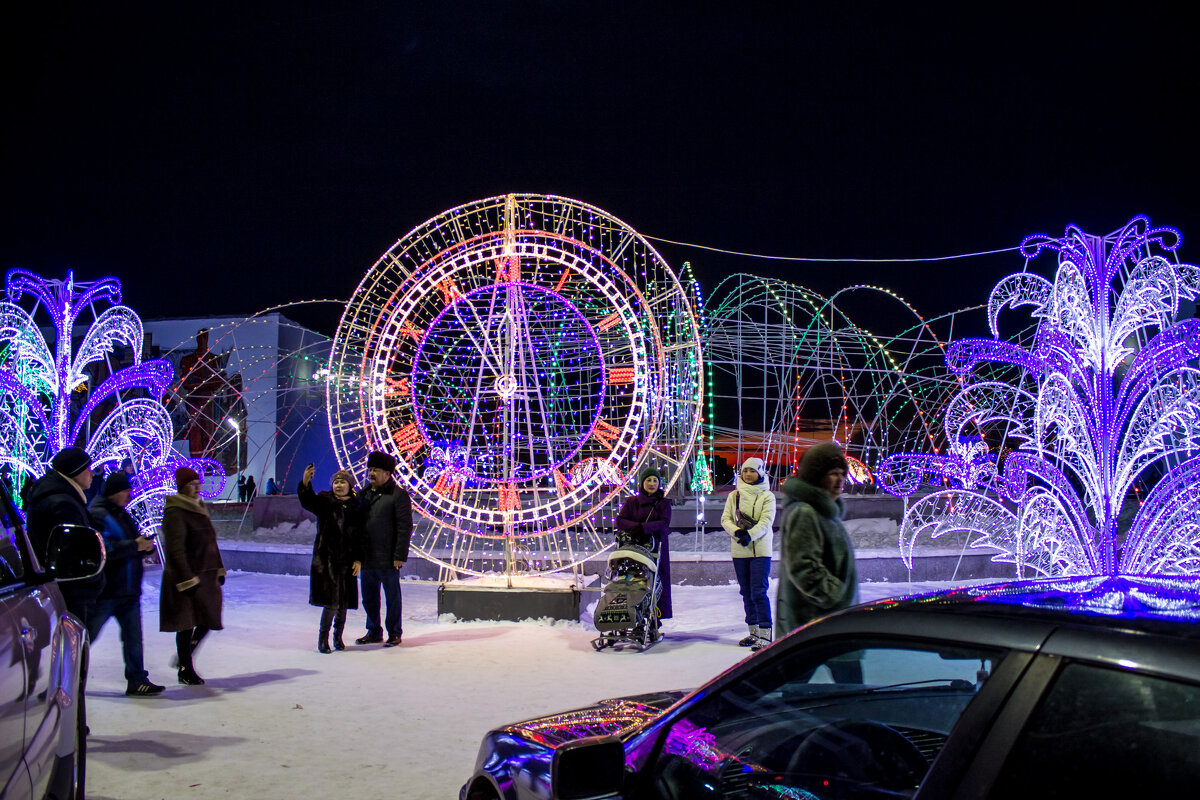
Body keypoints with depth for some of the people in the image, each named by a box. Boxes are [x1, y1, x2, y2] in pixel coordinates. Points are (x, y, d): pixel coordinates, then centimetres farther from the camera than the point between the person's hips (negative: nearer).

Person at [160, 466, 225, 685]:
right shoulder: (175, 512, -12)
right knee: (187, 624, -1)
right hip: (187, 577, -8)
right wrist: (187, 580, -22)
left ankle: (184, 658, 27)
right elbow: (175, 549, -18)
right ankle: (185, 671, 10)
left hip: (206, 576, 8)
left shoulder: (199, 509, 15)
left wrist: (219, 569, 19)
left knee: (207, 620, 9)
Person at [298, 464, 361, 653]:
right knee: (331, 602, -10)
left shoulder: (356, 507, 7)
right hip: (326, 559, -3)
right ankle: (322, 639, 5)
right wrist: (305, 483, -38)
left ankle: (338, 637, 24)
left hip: (347, 561, 3)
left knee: (343, 603, 8)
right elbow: (308, 502, -20)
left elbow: (361, 536, 8)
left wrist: (358, 560, 0)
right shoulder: (324, 501, 2)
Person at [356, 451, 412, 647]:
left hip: (387, 559, -6)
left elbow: (405, 527, -11)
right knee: (369, 598, 14)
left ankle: (394, 633, 16)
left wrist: (400, 555, -16)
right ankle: (374, 632, 27)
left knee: (392, 597, 5)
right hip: (366, 558, 7)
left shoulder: (398, 494, -7)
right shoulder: (364, 494, 13)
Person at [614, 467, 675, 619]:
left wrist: (644, 527, -19)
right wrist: (635, 526, -16)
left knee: (658, 581, -7)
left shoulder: (664, 503, 10)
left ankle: (657, 617, -3)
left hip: (657, 546, 0)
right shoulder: (631, 502, 13)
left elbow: (664, 524, -5)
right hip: (635, 545, 1)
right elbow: (620, 521, 2)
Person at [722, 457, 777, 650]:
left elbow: (766, 521, -10)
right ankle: (753, 631, 20)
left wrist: (750, 535, -24)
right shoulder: (734, 496, 10)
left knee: (758, 592, -10)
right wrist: (736, 531, -16)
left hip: (760, 549, -4)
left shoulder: (767, 496, 0)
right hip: (739, 550, 4)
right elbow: (725, 519, 4)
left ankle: (765, 634, -7)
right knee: (746, 592, 10)